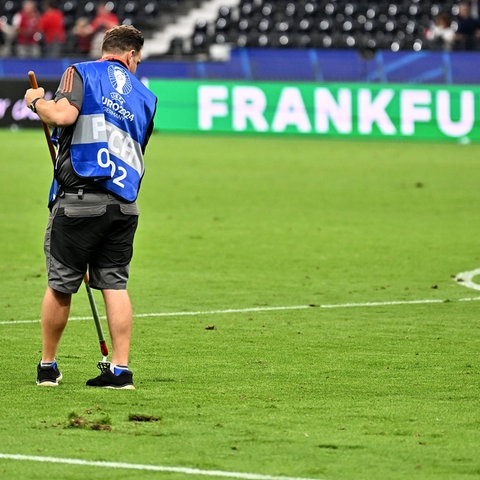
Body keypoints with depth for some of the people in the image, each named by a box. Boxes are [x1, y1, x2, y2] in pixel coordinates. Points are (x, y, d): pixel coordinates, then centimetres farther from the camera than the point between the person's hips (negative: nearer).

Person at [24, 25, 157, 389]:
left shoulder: (81, 72, 3)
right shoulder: (145, 96, 17)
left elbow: (63, 115, -15)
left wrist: (37, 101, 4)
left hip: (79, 199, -4)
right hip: (125, 205, 4)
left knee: (60, 285, 6)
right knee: (115, 284, 7)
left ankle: (48, 366, 16)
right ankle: (120, 369, 2)